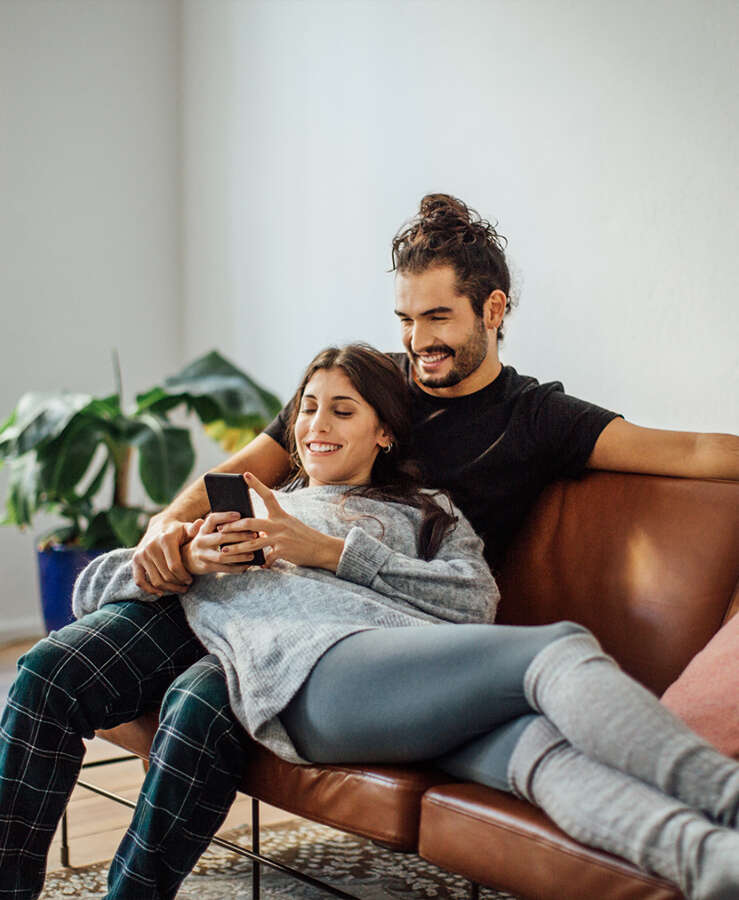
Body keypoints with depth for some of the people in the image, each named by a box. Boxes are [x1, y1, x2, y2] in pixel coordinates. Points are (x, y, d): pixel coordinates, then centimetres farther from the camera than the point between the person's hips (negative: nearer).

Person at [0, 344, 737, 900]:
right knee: (563, 648, -30)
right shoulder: (243, 506, 38)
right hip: (321, 667, -2)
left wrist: (331, 550, 6)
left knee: (538, 742, -37)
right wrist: (185, 559, 9)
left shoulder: (422, 511, 35)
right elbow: (92, 585, 31)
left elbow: (475, 601, 11)